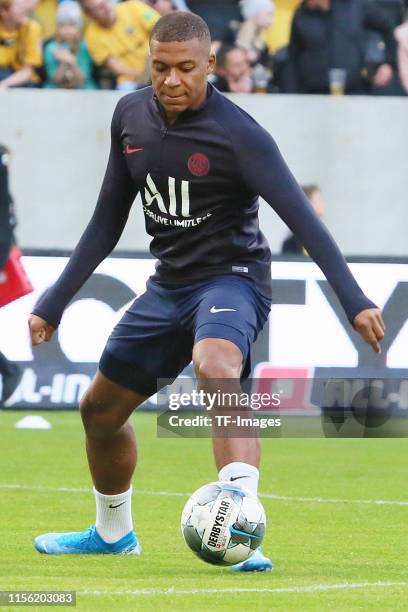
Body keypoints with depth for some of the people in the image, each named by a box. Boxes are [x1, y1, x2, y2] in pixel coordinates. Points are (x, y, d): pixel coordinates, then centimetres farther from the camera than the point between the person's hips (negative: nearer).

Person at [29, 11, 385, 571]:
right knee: (100, 410, 17)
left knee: (216, 368, -39)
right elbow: (107, 222, 13)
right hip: (168, 287, 7)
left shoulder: (238, 134, -18)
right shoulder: (131, 116, 2)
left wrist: (354, 301, -35)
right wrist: (54, 304, 13)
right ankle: (113, 533, 45)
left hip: (231, 278, -7)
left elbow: (302, 219, -24)